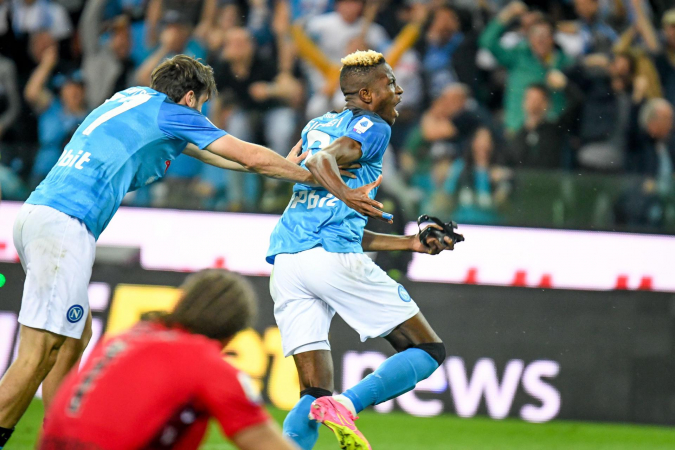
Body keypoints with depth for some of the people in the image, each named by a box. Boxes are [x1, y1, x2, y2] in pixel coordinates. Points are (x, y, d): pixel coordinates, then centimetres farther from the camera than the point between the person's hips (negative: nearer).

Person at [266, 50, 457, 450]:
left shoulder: (318, 125, 31)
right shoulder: (373, 128, 6)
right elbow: (322, 160, -16)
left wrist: (412, 244, 35)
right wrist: (345, 193, -35)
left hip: (285, 259, 7)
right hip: (333, 258, -7)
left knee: (315, 393, 8)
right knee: (429, 351, 2)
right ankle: (346, 406, -21)